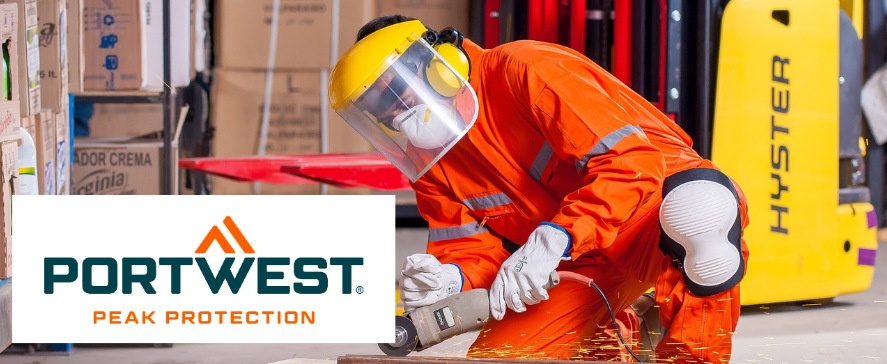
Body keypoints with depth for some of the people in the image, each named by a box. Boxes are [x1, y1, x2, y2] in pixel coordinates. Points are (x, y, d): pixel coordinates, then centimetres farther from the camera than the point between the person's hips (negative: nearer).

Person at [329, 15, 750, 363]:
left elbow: (632, 160, -27)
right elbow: (474, 249, 2)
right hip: (579, 265, 7)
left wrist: (554, 239, -35)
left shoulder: (524, 71, -21)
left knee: (700, 204, -42)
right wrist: (451, 280, -22)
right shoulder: (429, 167, 3)